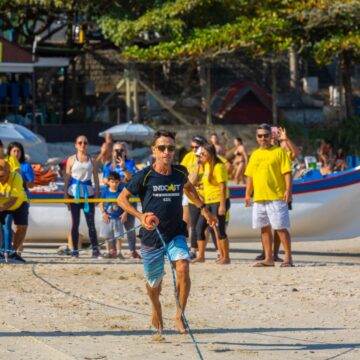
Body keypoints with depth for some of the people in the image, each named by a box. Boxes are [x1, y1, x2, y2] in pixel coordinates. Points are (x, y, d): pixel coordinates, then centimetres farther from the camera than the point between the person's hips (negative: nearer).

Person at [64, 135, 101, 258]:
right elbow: (67, 177, 4)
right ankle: (75, 250, 5)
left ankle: (95, 250, -2)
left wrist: (97, 193, 1)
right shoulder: (71, 160, 5)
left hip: (88, 193, 1)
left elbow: (96, 178, 8)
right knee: (75, 223, 3)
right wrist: (65, 194, -3)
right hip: (74, 193, -1)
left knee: (91, 223, -2)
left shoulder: (91, 160, 7)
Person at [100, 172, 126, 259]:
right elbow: (101, 203, -1)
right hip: (108, 218, 1)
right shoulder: (106, 192, -3)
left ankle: (118, 252, 9)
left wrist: (124, 213, -12)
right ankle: (108, 252, 18)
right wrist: (103, 213, -13)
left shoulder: (121, 192, -5)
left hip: (118, 218, -1)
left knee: (118, 236, 2)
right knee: (107, 236, 8)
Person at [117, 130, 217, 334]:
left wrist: (203, 209, 24)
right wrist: (140, 216, -18)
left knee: (183, 268, -25)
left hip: (176, 234, 1)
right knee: (154, 284, 11)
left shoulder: (180, 172, -1)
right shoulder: (144, 176, -12)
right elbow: (122, 198, -3)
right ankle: (156, 309, 46)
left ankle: (180, 317, -12)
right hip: (151, 236, -1)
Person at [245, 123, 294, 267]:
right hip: (259, 198, 6)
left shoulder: (279, 152, -2)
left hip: (276, 197, -6)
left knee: (281, 228, -7)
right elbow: (250, 176, 20)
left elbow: (287, 173, -7)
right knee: (264, 228, 8)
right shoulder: (255, 154, 16)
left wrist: (288, 189, -17)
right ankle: (268, 258, 14)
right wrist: (248, 193, 15)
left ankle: (288, 257, -3)